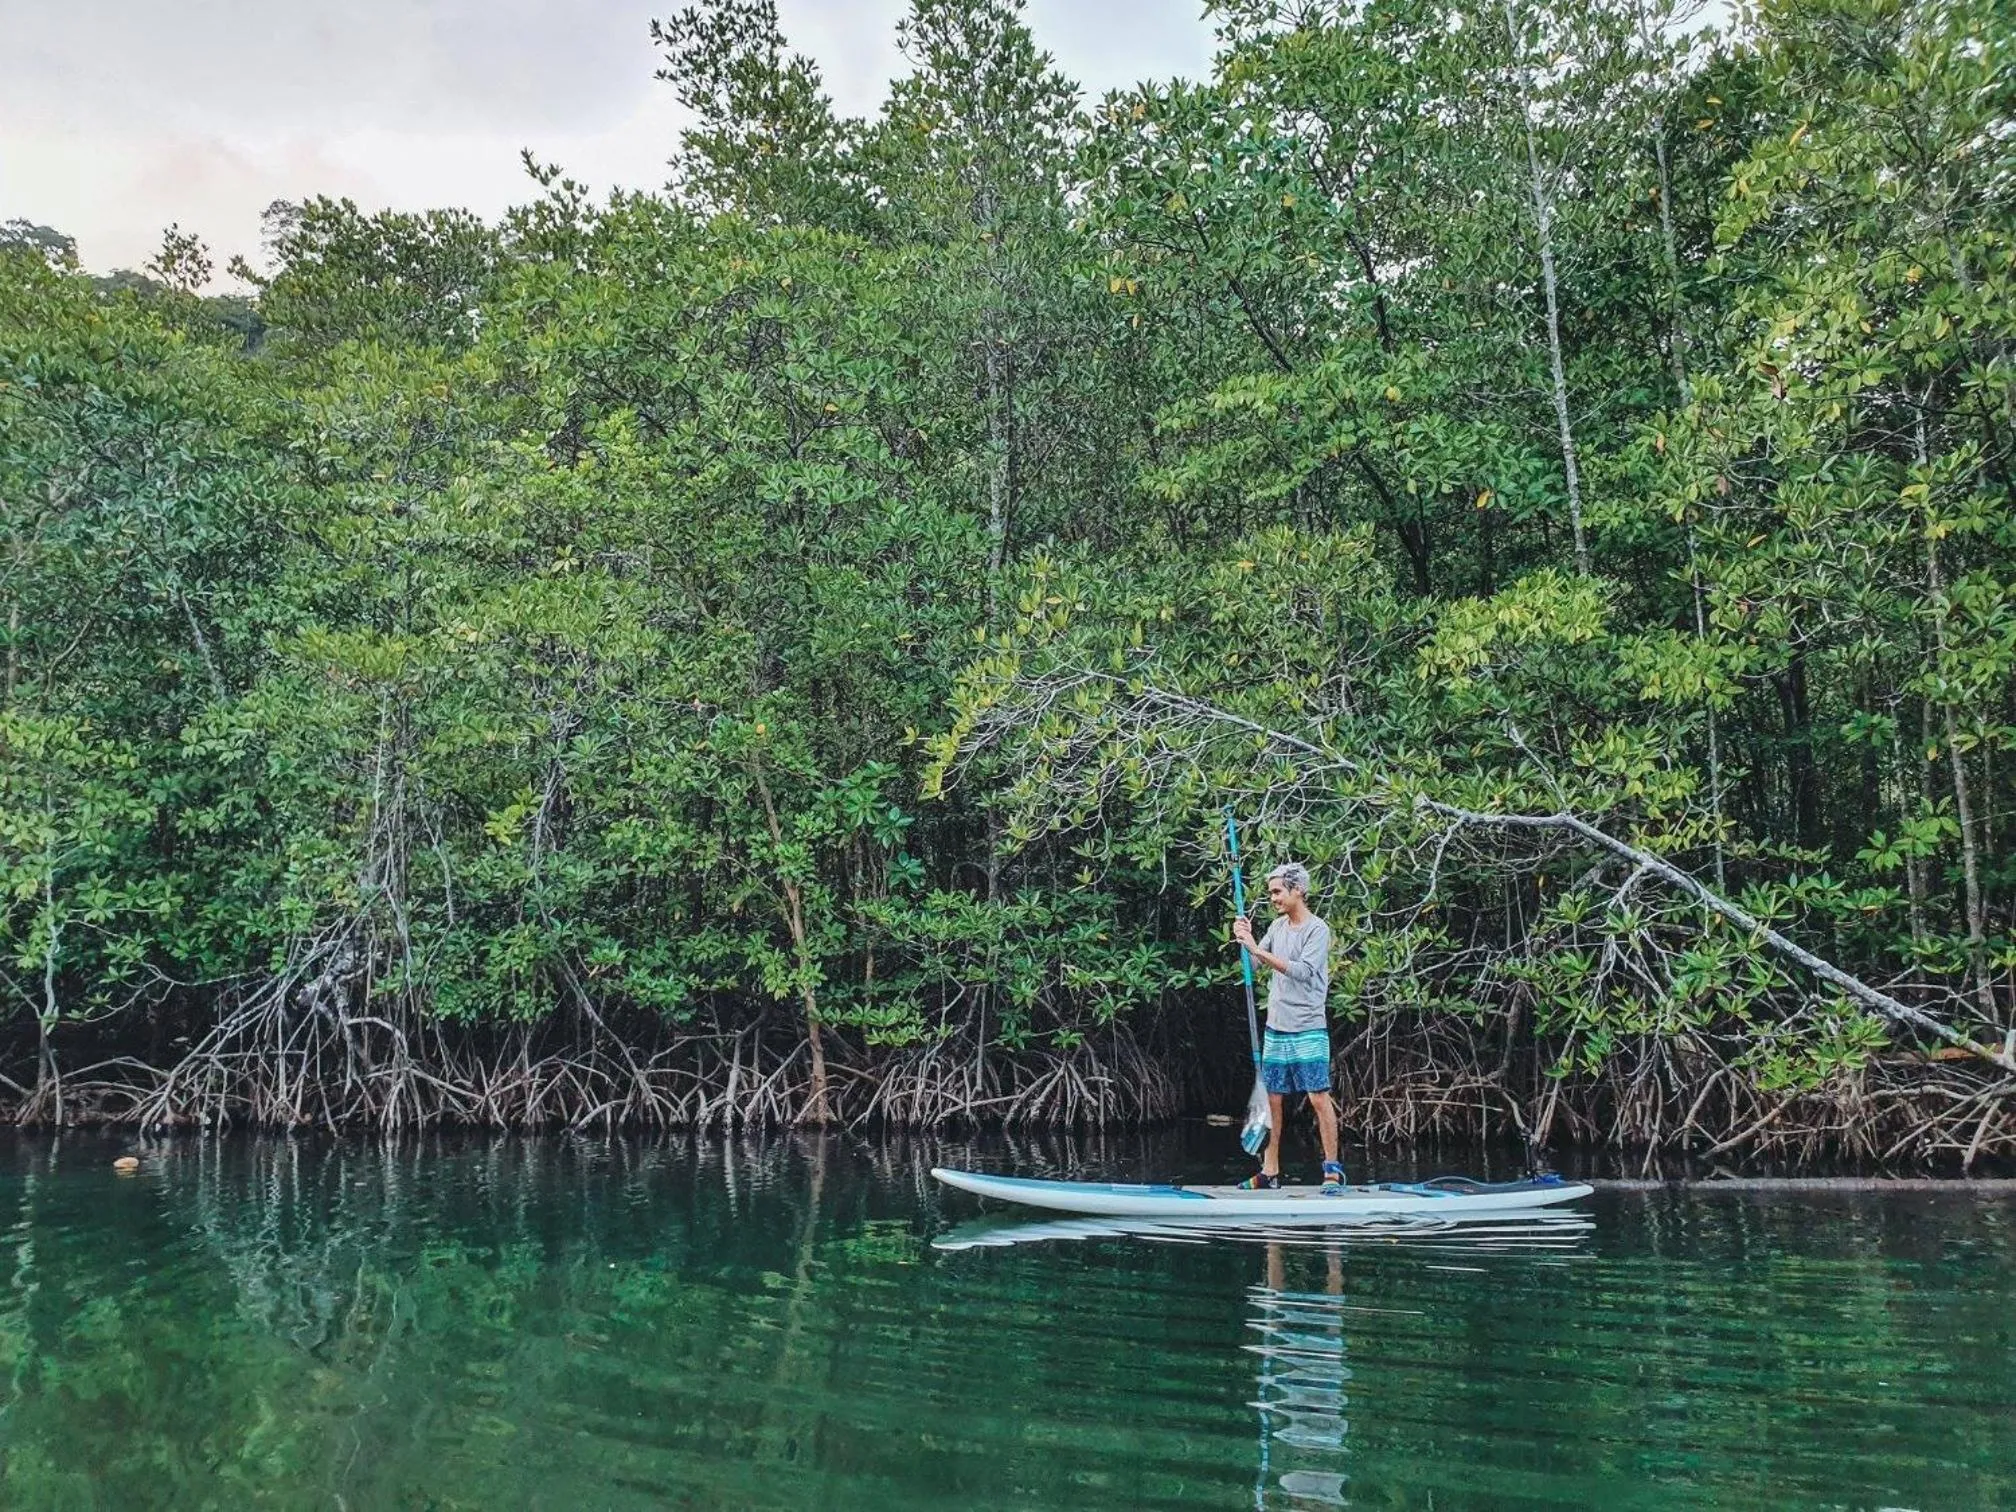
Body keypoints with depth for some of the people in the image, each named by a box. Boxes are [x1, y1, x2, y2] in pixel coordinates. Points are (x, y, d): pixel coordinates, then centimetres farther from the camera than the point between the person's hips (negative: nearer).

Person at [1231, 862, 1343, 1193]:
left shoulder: (1318, 929, -9)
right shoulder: (1277, 926, 12)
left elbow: (1302, 971, -21)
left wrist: (1258, 949, -24)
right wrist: (1246, 939, -4)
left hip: (1307, 1031, -6)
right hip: (1275, 1028, 7)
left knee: (1319, 1097, -6)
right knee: (1273, 1099, 8)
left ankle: (1333, 1170, 1)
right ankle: (1269, 1171, 14)